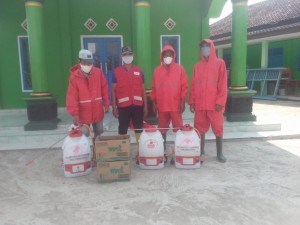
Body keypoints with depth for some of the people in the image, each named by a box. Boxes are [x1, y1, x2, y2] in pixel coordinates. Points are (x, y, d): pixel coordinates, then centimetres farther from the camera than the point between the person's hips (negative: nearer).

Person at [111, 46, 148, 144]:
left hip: (138, 105, 2)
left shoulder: (139, 71, 6)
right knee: (122, 130, 7)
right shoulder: (116, 71, 1)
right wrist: (114, 107, -5)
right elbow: (113, 90, 1)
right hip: (123, 106, -1)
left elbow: (143, 89, 9)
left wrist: (145, 105, 5)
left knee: (139, 129, 11)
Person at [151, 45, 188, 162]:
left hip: (176, 105, -2)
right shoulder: (157, 70, 8)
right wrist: (153, 102, 3)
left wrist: (182, 102, -8)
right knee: (162, 130, 7)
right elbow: (154, 88, 9)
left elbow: (184, 86, -1)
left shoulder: (179, 69, 2)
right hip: (161, 106, 2)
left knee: (178, 129, 1)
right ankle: (163, 153, 17)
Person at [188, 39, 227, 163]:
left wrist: (220, 101, -11)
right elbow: (193, 85, 10)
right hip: (200, 104, 3)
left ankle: (219, 153, 17)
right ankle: (201, 151, 20)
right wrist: (191, 101, 3)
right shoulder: (197, 66, 12)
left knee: (218, 128, 4)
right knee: (200, 128, 7)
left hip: (215, 103, -3)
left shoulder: (220, 63, 3)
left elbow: (223, 84, -3)